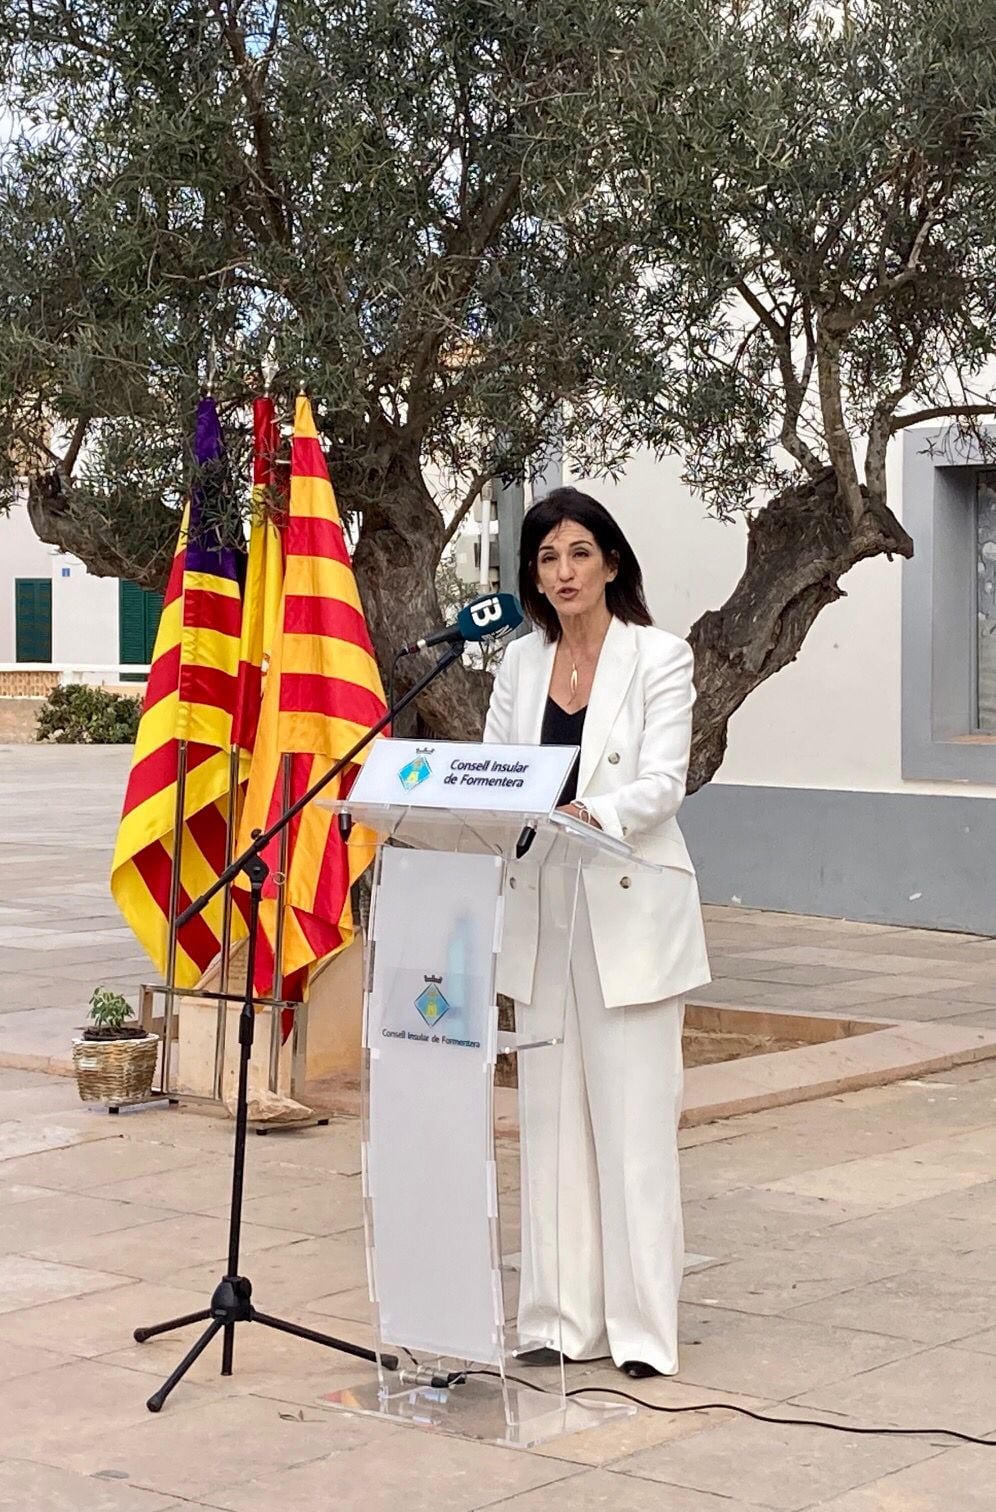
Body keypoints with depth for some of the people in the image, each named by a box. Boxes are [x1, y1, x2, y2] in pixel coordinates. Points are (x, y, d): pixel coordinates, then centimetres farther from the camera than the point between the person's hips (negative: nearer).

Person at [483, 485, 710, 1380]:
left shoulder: (660, 658, -4)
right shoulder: (520, 664, 10)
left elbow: (662, 784, -13)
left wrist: (593, 813, -32)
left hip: (629, 912, -5)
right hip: (541, 912, 5)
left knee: (634, 1118, -3)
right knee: (552, 1115, 7)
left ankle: (642, 1326, 3)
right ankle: (563, 1317, 14)